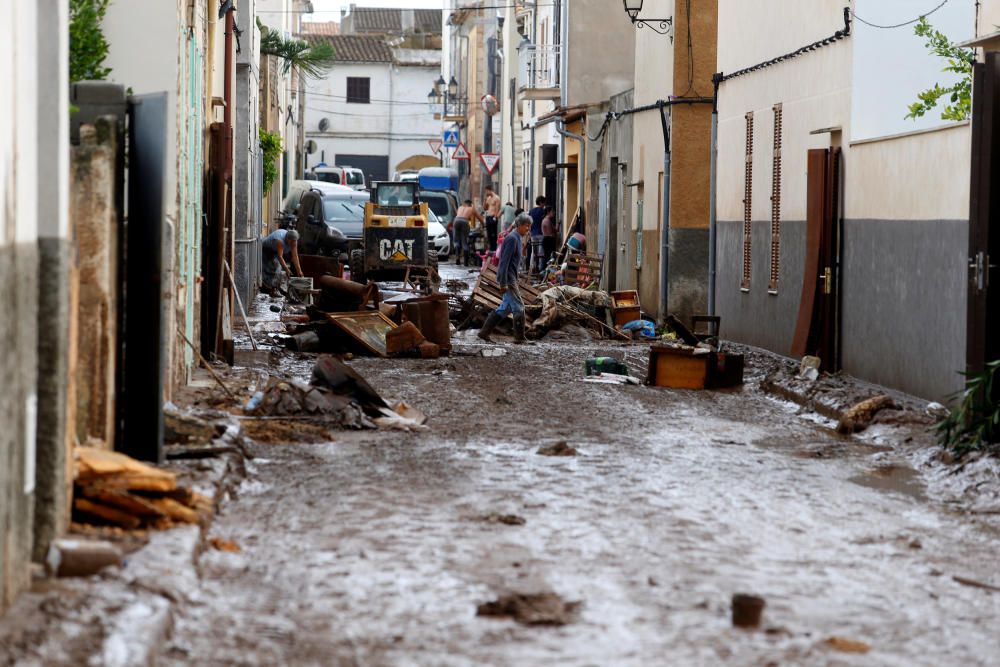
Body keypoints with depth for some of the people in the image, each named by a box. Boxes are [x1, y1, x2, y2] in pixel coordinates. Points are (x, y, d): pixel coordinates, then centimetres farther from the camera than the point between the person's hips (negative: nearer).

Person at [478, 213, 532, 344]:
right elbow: (504, 261, -21)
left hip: (511, 279, 10)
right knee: (519, 308, -5)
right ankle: (519, 338, 1)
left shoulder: (517, 238, 15)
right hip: (508, 279, -10)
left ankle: (484, 333, 15)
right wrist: (503, 283, -24)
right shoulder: (512, 238, -16)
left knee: (505, 308, 12)